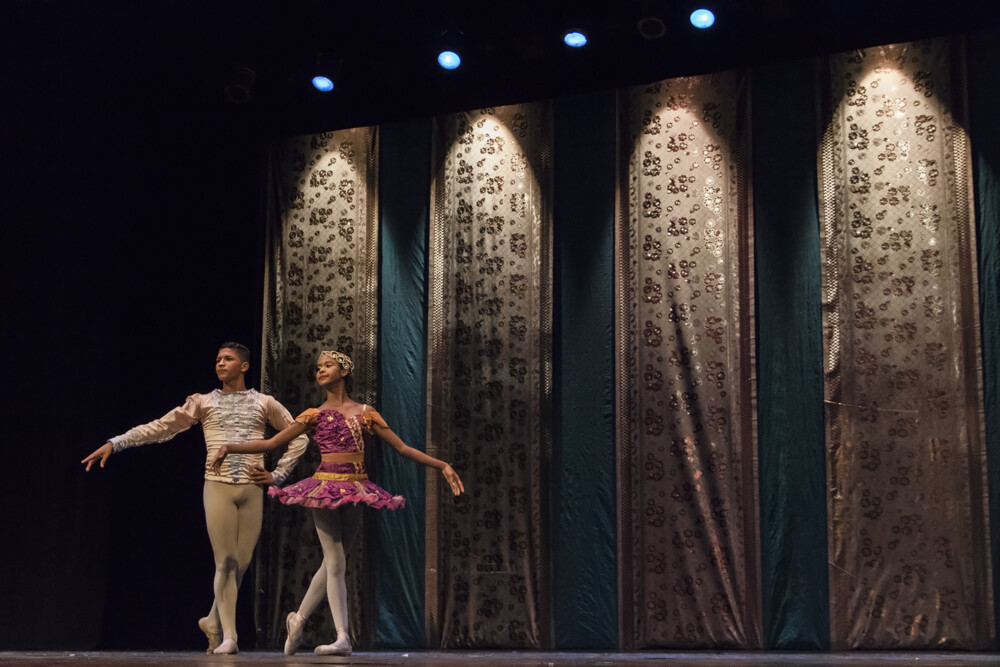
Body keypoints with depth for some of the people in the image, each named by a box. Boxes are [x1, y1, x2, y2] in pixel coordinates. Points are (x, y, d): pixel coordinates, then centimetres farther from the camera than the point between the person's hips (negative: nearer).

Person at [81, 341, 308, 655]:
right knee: (226, 561, -7)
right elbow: (160, 427, 5)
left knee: (242, 563, 2)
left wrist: (277, 474, 5)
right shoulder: (203, 402, 7)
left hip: (252, 490, 1)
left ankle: (213, 621, 23)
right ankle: (228, 636, 1)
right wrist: (115, 443, -3)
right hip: (218, 487, -1)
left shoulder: (264, 403, 9)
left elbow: (299, 438, 13)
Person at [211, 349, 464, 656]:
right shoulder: (314, 415, 7)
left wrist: (442, 465, 2)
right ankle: (342, 638, -7)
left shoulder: (364, 412, 10)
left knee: (332, 562, 9)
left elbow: (403, 447, 10)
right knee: (336, 563, -8)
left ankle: (298, 619, 27)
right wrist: (230, 447, -3)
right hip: (325, 488, -2)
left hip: (357, 492, 3)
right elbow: (271, 443, 7)